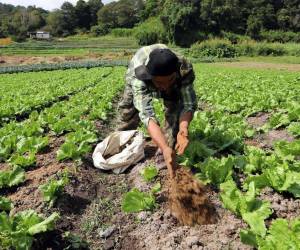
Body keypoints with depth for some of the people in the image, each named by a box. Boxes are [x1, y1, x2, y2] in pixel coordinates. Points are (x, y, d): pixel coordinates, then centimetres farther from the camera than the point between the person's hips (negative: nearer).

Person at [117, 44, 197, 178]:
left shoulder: (185, 69, -42)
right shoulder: (138, 75, -48)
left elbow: (188, 103, -38)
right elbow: (146, 113, -55)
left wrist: (183, 129, -59)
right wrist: (164, 148, -67)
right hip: (140, 79, -1)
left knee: (174, 108, -18)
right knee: (129, 110, 2)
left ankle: (171, 150, -2)